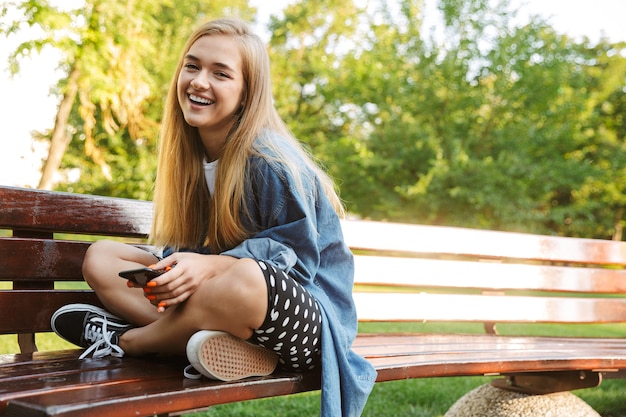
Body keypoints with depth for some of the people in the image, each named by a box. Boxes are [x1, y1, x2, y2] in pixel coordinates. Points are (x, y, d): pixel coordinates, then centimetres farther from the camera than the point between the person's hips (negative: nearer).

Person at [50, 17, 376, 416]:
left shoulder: (271, 160, -17)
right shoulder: (192, 157, 7)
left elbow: (297, 254, -17)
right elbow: (195, 247, 8)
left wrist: (211, 266, -31)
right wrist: (170, 272, -16)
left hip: (307, 317, -7)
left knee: (246, 277, -43)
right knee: (100, 256, 0)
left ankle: (126, 339, -13)